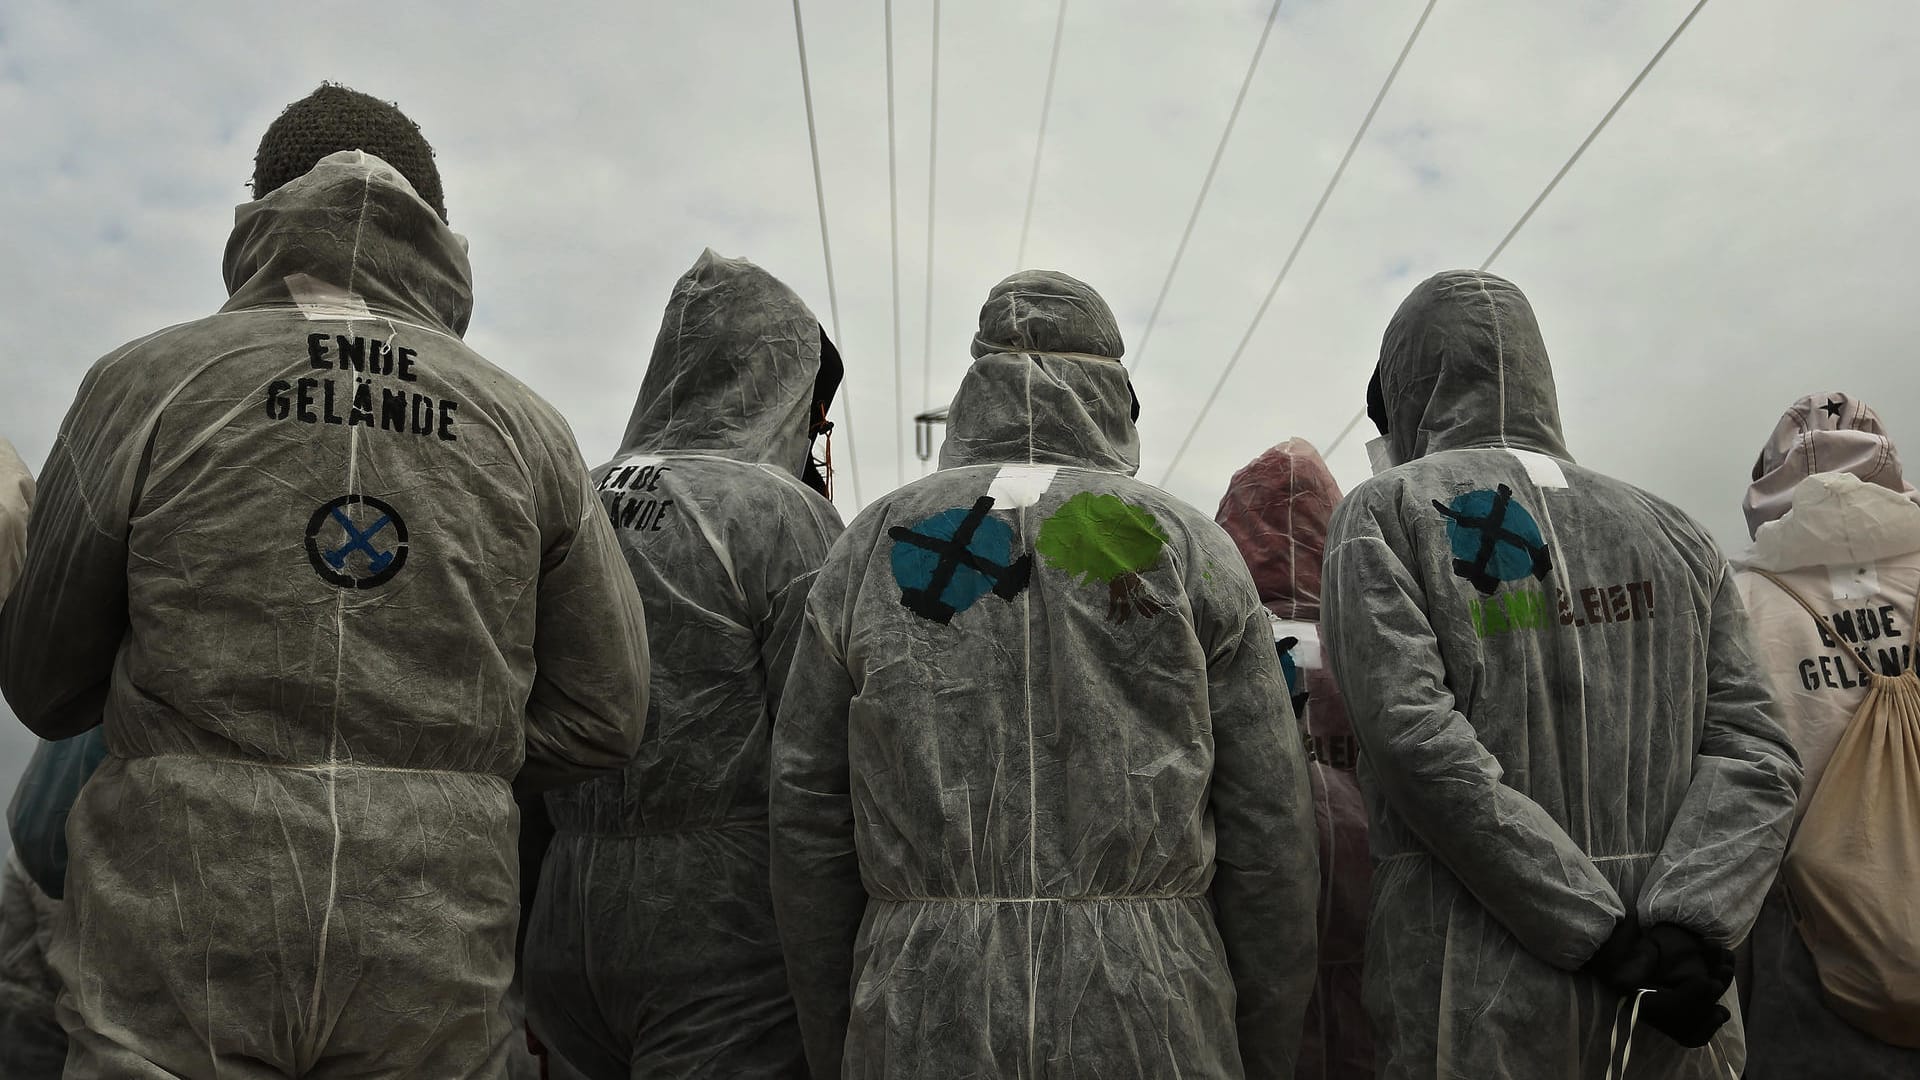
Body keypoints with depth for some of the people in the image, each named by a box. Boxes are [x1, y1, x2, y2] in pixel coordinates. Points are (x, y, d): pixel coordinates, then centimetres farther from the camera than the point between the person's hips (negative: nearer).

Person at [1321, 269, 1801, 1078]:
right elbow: (1754, 752, 1)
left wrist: (1606, 935, -13)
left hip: (1476, 1007, -4)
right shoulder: (1671, 534, 12)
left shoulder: (1384, 513, -2)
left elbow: (1416, 738, -15)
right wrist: (1685, 928, -9)